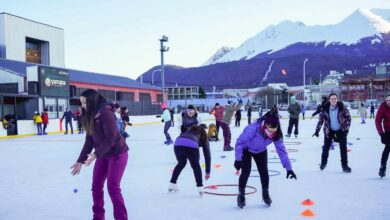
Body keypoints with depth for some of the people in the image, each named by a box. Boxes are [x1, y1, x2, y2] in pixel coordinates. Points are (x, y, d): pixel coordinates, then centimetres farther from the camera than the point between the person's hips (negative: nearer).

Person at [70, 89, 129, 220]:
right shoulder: (89, 117, 1)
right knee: (96, 186, 9)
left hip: (117, 154, -8)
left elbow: (111, 139, -25)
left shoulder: (106, 114, -23)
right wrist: (80, 161, 4)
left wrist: (96, 154, -32)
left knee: (112, 187, -9)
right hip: (103, 155, 8)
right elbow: (89, 140, 5)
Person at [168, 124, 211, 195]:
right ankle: (200, 187, 14)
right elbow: (207, 154, 31)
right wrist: (207, 172, 36)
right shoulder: (203, 137, 31)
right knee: (196, 166, 23)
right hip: (191, 145, -3)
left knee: (181, 164, 31)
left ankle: (172, 184, 35)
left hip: (178, 144, 3)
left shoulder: (190, 130, 40)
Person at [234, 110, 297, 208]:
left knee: (264, 171, -1)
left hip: (261, 151, 4)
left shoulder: (277, 134, -29)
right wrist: (238, 159, -33)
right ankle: (241, 196, 9)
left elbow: (281, 150, -23)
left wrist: (289, 168, -26)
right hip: (246, 149, -3)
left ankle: (265, 194, 24)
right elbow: (240, 141, -31)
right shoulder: (253, 128, -42)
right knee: (246, 171, -12)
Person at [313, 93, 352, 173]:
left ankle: (345, 165, 9)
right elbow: (321, 119, -7)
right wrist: (317, 130, -9)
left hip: (341, 130, -1)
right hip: (329, 130, 1)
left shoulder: (342, 107, -19)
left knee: (343, 147, -3)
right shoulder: (325, 108, -16)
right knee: (326, 147, 9)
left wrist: (346, 129, -17)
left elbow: (348, 117, -11)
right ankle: (323, 162, 31)